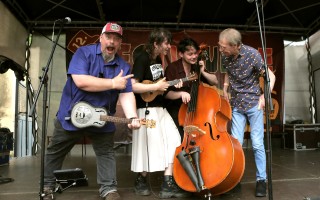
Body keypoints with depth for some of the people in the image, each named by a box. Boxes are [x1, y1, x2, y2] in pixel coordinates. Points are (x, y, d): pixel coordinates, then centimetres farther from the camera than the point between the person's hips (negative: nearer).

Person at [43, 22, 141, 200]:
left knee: (106, 153, 8)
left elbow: (126, 94, -10)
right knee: (55, 152, 13)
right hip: (71, 115, -2)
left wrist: (132, 117, -29)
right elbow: (80, 81, -28)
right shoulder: (84, 52, -13)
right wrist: (113, 83, -25)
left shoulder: (123, 66, -2)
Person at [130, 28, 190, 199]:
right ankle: (141, 181, 25)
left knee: (174, 140, 1)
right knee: (151, 146, 0)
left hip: (160, 108, 9)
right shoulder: (142, 59, -15)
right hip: (146, 109, -9)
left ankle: (168, 184, 7)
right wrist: (156, 87, -20)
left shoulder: (158, 59, 12)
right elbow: (132, 86, -24)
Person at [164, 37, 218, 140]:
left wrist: (203, 72, -8)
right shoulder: (172, 68, -9)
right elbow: (166, 93, -10)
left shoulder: (197, 67, 5)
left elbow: (215, 81, 7)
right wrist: (181, 93, -27)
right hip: (176, 112, -4)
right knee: (181, 140, -13)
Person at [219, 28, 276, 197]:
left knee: (257, 143, -3)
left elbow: (271, 76, -11)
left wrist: (265, 95, -24)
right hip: (236, 105, 3)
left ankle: (261, 179, 14)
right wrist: (225, 88, 2)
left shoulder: (252, 54, -18)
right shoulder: (225, 56, -6)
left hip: (253, 103, -3)